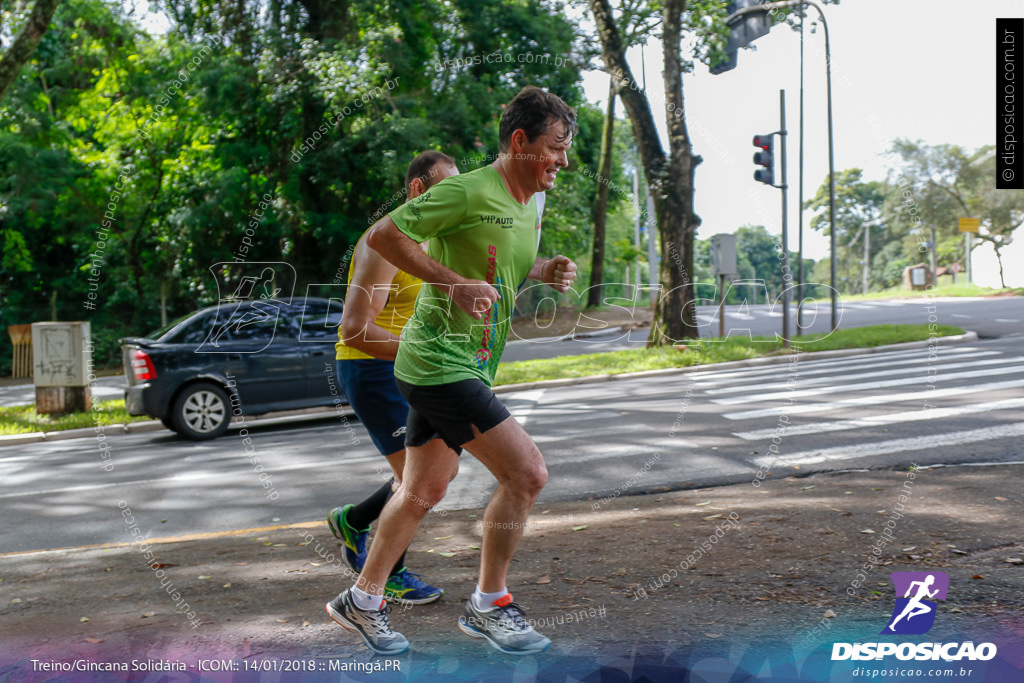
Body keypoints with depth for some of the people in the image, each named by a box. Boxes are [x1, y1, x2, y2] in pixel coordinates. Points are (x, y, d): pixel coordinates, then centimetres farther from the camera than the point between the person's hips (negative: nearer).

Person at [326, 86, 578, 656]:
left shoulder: (532, 204, 12)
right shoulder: (468, 192, -17)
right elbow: (383, 234, -15)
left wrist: (547, 271, 5)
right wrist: (454, 283, -22)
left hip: (469, 366, 10)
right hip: (441, 363, -10)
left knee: (422, 492, 18)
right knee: (527, 473, -11)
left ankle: (363, 600, 33)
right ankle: (488, 606, 6)